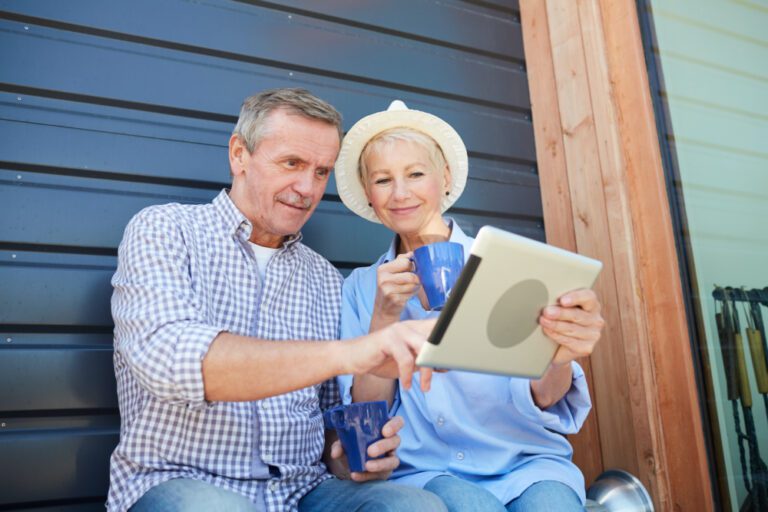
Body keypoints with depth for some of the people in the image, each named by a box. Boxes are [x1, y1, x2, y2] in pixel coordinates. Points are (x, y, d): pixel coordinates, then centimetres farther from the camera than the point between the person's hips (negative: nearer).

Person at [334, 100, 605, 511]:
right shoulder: (360, 288, 4)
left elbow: (540, 397, -8)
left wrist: (559, 358, -32)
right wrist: (384, 315, -18)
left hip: (525, 462, 1)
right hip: (424, 472, 0)